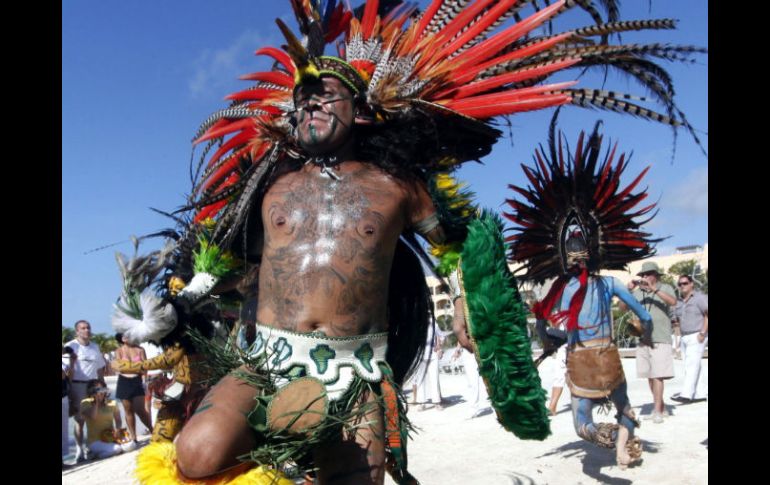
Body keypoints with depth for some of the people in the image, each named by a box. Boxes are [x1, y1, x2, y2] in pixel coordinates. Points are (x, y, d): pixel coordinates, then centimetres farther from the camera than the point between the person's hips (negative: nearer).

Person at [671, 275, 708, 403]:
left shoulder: (700, 298, -6)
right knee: (695, 366, 10)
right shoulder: (679, 302, 14)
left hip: (697, 337, -7)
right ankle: (701, 393, 15)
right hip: (685, 338, 7)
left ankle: (686, 394, -18)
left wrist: (702, 333, -17)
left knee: (691, 365, -13)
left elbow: (707, 315, -11)